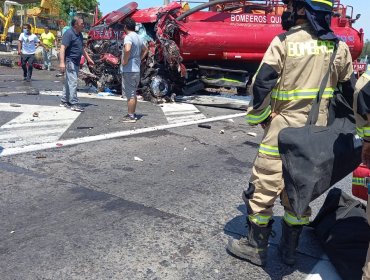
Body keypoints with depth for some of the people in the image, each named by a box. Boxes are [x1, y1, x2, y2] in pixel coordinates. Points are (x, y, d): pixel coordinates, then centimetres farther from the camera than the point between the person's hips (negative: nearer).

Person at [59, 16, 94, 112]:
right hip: (70, 61, -9)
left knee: (69, 82, 14)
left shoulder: (79, 34, 15)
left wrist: (88, 58, 29)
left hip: (76, 62, 9)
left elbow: (82, 48, 28)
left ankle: (64, 101, 22)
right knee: (73, 82, -10)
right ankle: (74, 104, -8)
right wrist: (62, 62, -29)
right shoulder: (69, 33, -14)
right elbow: (63, 48, -21)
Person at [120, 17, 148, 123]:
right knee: (133, 93, 16)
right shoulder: (137, 37, 14)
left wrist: (124, 61, -19)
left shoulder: (128, 37, -14)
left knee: (130, 94, -4)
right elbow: (145, 50, 29)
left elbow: (127, 49, -34)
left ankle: (130, 116, 0)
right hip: (136, 69, 9)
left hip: (129, 70, -9)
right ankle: (132, 114, 23)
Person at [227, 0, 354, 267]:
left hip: (283, 129, -5)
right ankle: (290, 248, 29)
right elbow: (351, 91, 12)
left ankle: (256, 247, 19)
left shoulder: (284, 41, -10)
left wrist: (263, 116, -1)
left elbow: (261, 84, -15)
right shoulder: (339, 47, 6)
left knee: (264, 187, 7)